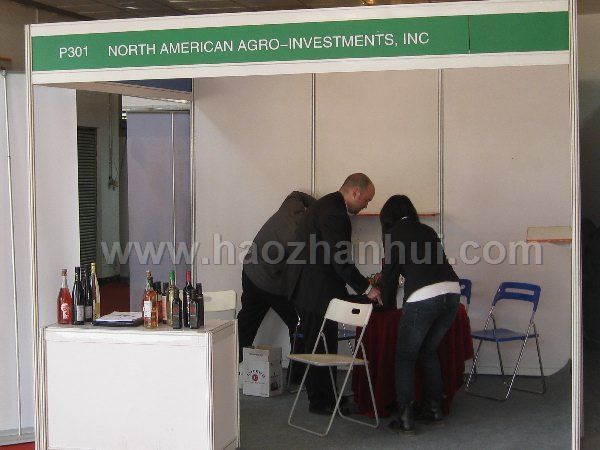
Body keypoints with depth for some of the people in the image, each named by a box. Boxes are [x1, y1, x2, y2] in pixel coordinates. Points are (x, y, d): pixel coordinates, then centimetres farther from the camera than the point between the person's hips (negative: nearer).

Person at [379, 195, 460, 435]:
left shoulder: (394, 233, 9)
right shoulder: (427, 230, 24)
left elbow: (390, 270, 13)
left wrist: (386, 301, 31)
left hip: (423, 297, -6)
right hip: (452, 291, 6)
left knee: (405, 357, 7)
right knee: (429, 351, 24)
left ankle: (405, 418, 2)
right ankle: (434, 408, 26)